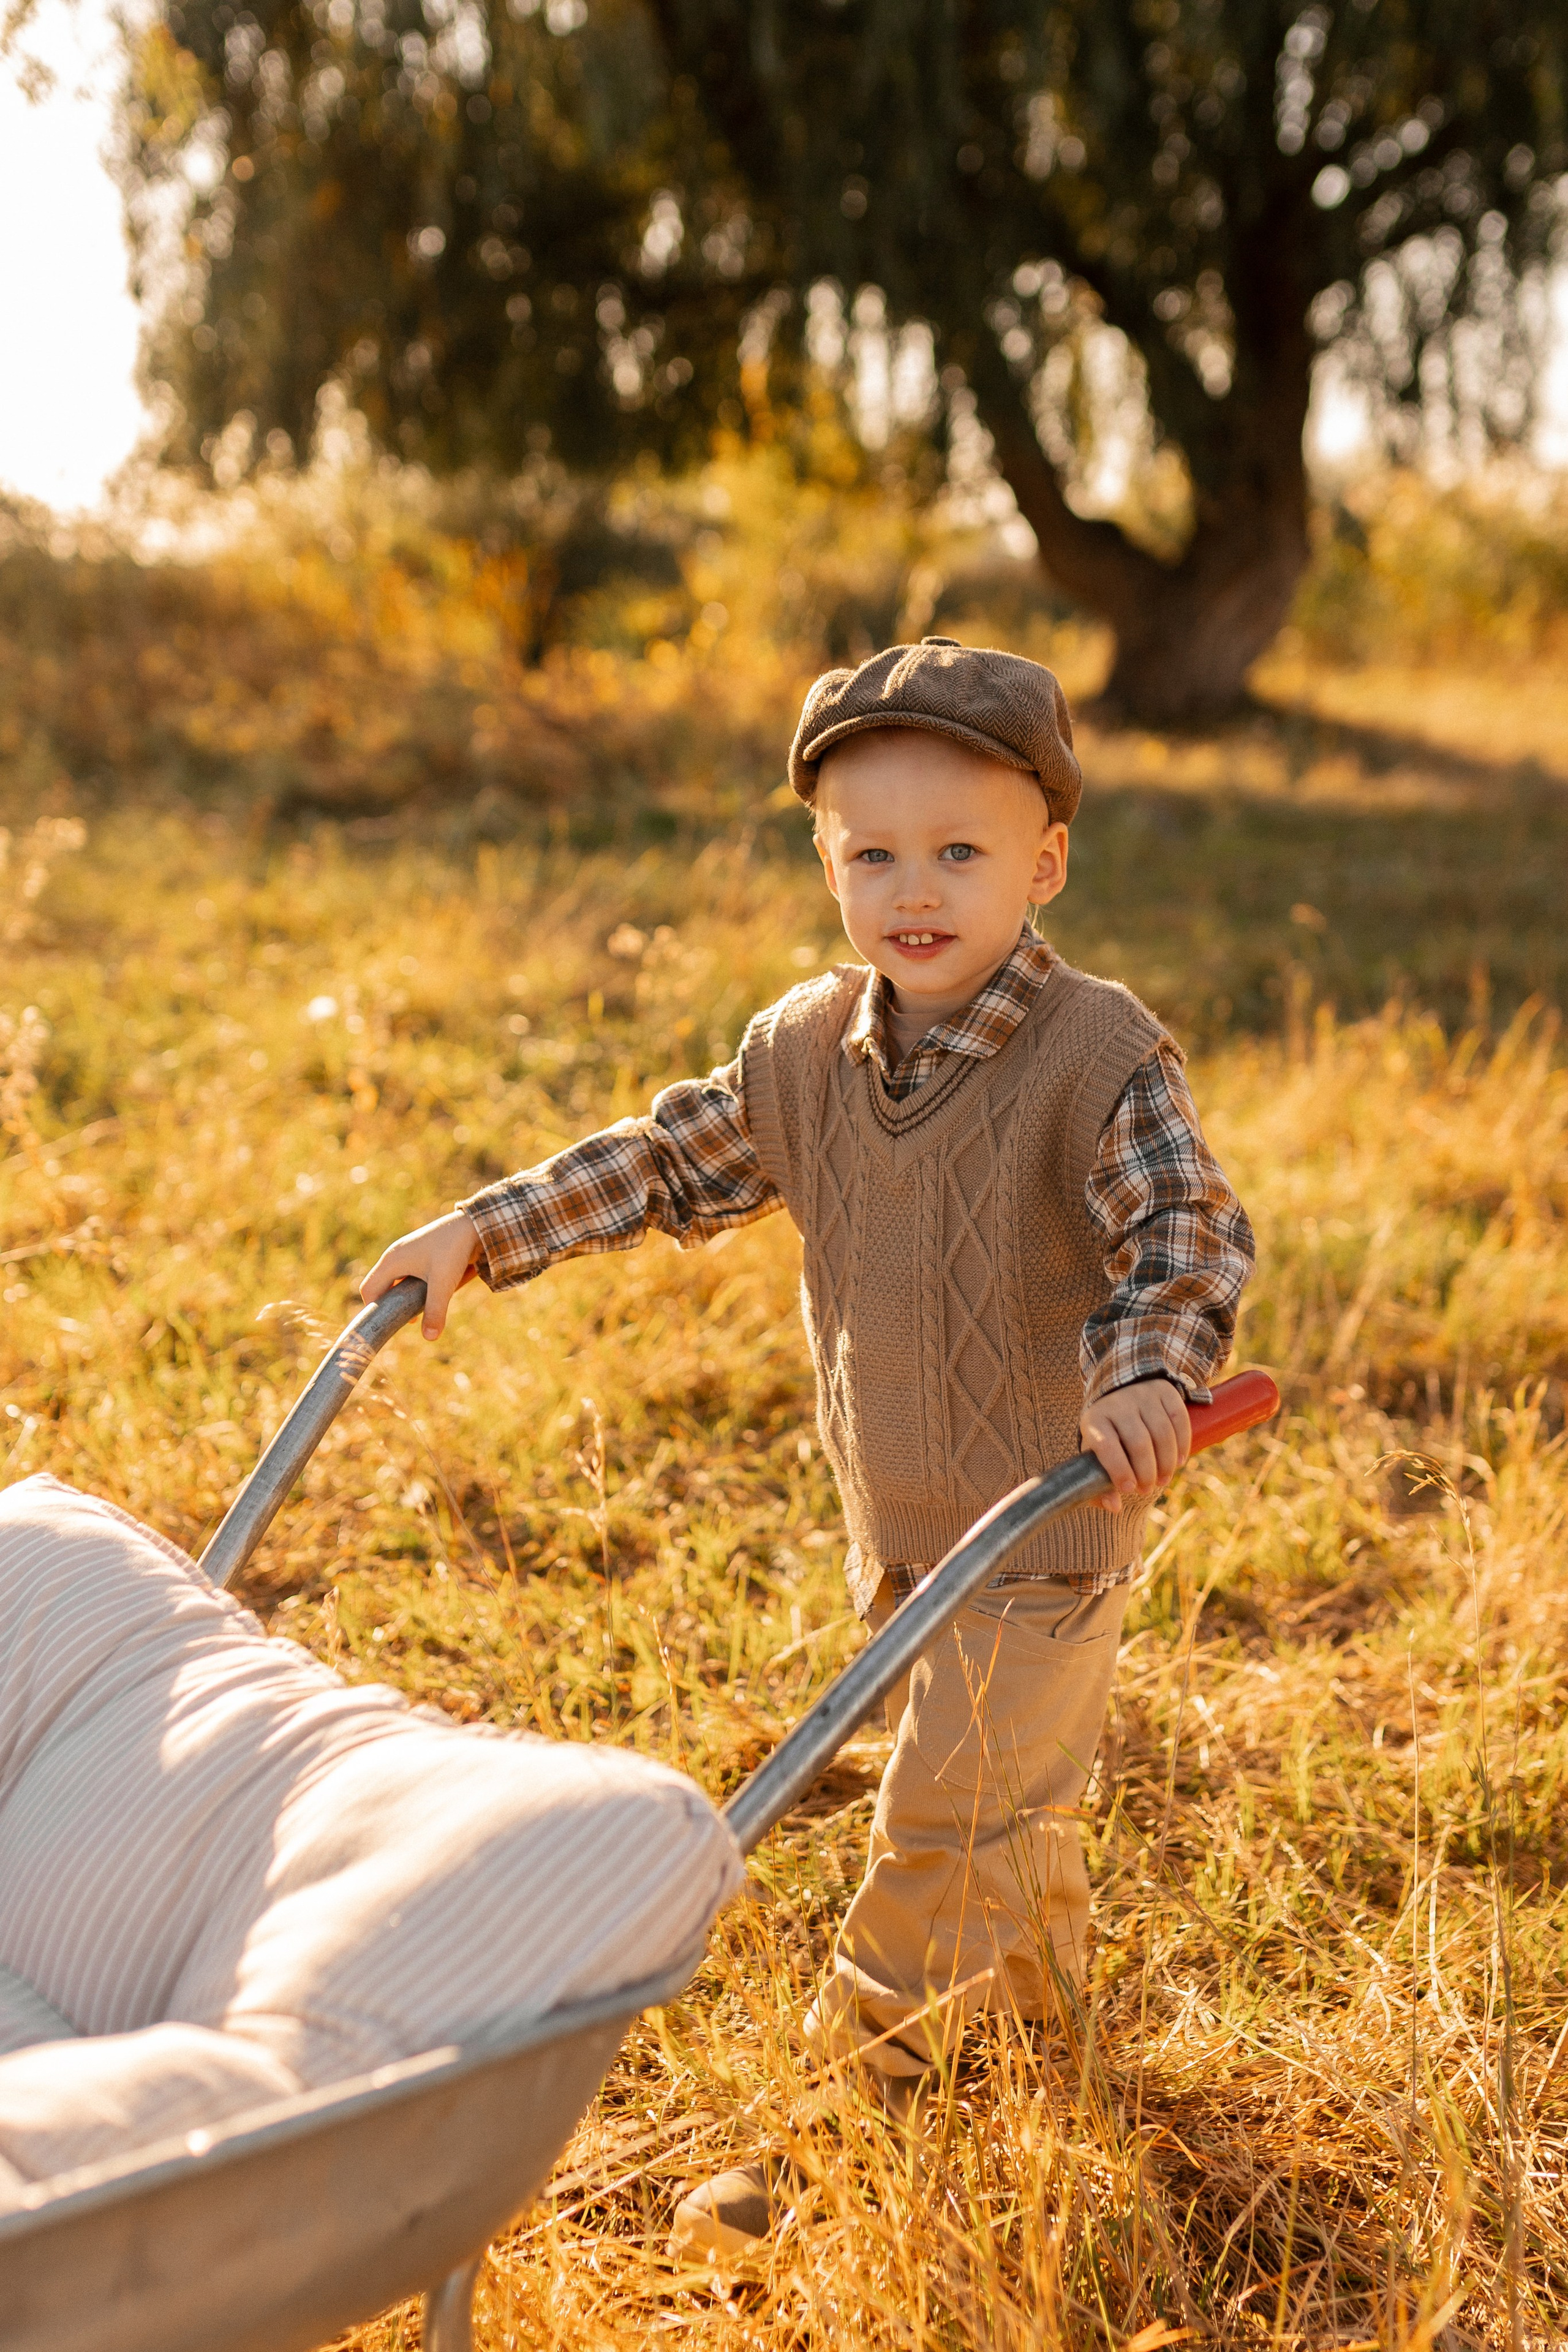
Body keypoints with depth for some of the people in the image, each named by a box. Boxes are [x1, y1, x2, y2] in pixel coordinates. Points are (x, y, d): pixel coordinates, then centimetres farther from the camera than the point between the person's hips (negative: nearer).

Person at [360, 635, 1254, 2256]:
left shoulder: (1100, 1056, -19)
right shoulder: (808, 1048, -1)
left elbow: (1192, 1231, -27)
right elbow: (673, 1165, 10)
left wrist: (1145, 1372, -47)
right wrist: (486, 1233, 8)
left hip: (1049, 1524, -6)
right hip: (897, 1523, 6)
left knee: (946, 1826, -2)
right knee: (998, 1806, 23)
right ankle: (1046, 2034, 44)